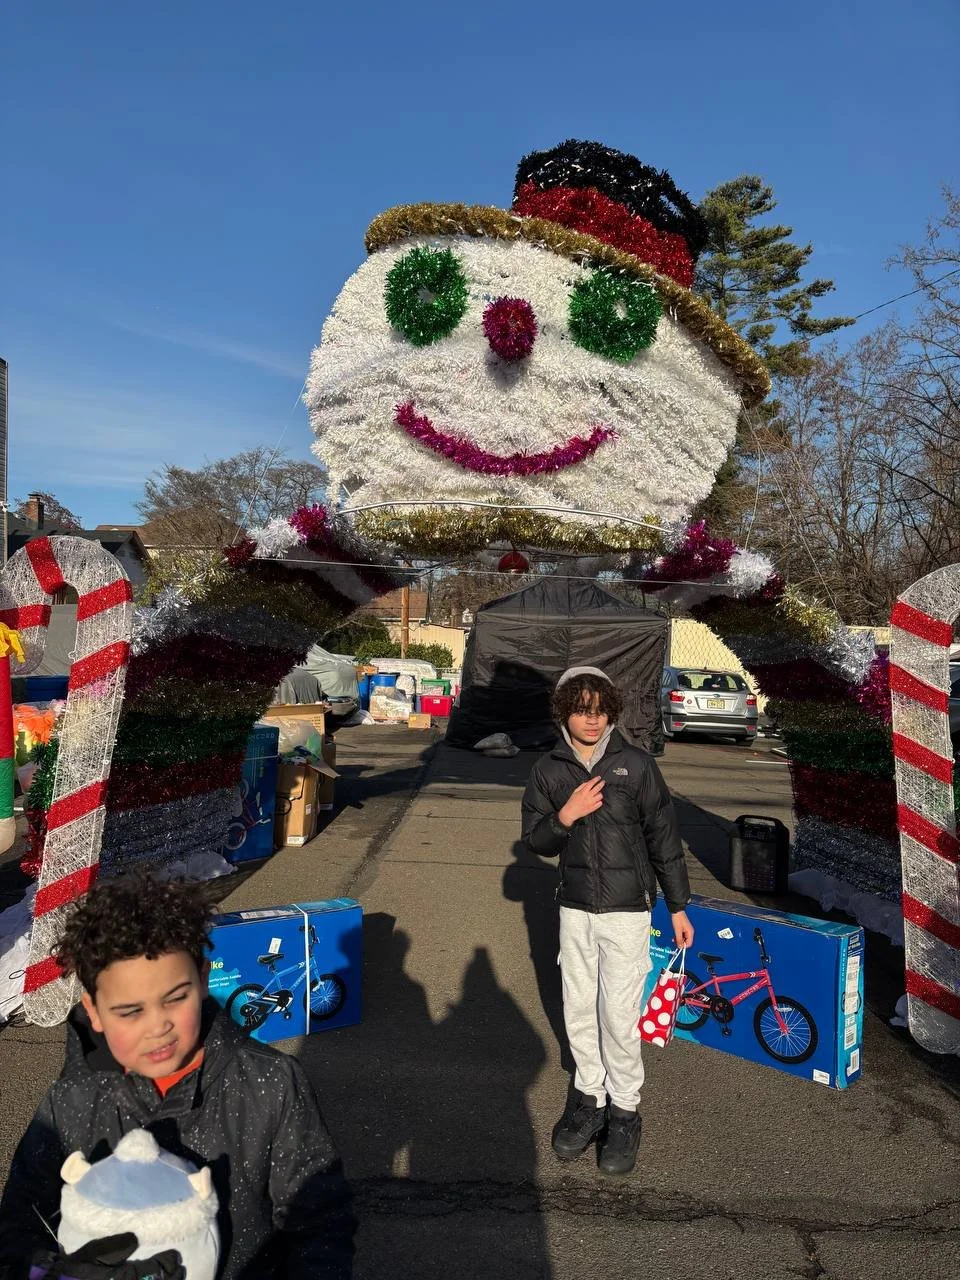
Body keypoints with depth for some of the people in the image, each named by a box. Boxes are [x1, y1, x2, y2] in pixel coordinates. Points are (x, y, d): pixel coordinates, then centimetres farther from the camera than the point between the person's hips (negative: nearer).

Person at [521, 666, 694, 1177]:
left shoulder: (635, 764, -8)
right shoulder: (549, 769, -1)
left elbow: (663, 836, -2)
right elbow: (534, 839, 3)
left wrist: (678, 907, 1)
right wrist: (566, 814, -18)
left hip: (626, 908, -3)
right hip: (575, 907, 3)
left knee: (619, 1014, 0)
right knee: (578, 1009, 12)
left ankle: (625, 1111, 20)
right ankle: (589, 1097, 31)